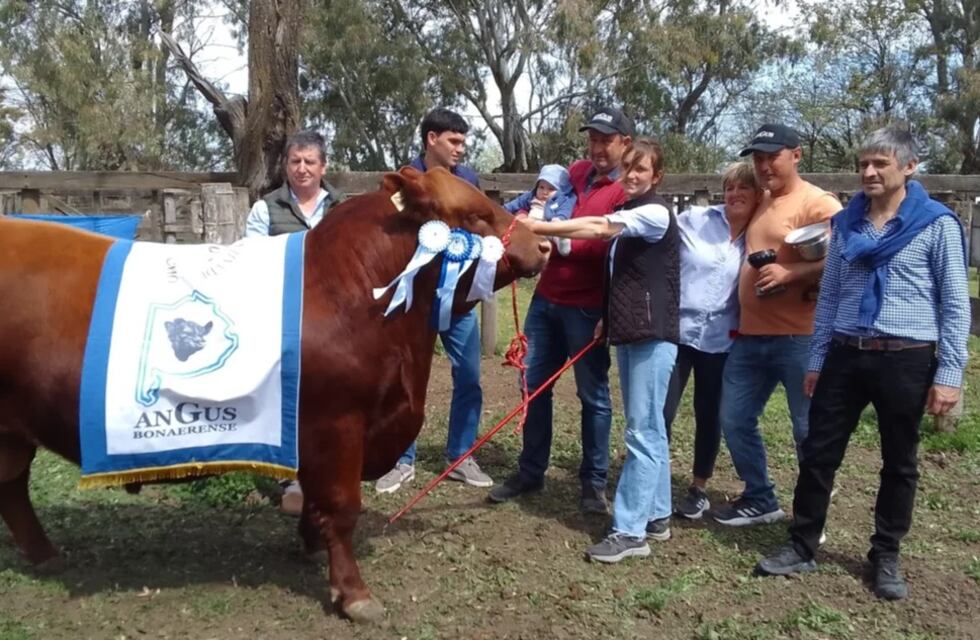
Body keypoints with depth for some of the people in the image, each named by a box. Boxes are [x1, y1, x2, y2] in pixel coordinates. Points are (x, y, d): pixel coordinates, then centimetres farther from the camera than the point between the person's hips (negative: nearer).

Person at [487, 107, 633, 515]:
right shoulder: (576, 171, 12)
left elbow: (614, 246, -19)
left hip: (587, 306, -7)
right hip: (546, 296, 7)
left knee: (593, 394, 5)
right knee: (534, 385, 10)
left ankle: (594, 483, 17)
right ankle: (530, 472, 23)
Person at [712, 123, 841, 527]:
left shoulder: (817, 203, -9)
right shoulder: (758, 203, 16)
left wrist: (790, 273, -27)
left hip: (800, 338, -8)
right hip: (750, 335, 8)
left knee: (809, 431, 4)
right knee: (735, 421, 11)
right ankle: (760, 500, 28)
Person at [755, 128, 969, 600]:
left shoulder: (937, 224, -4)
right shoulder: (847, 222, 8)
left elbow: (955, 305, -4)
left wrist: (948, 374, -8)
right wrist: (816, 359, 10)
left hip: (907, 360, -3)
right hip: (846, 355, 4)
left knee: (899, 463, 10)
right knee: (818, 453, 6)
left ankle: (886, 557, 25)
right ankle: (801, 547, 19)